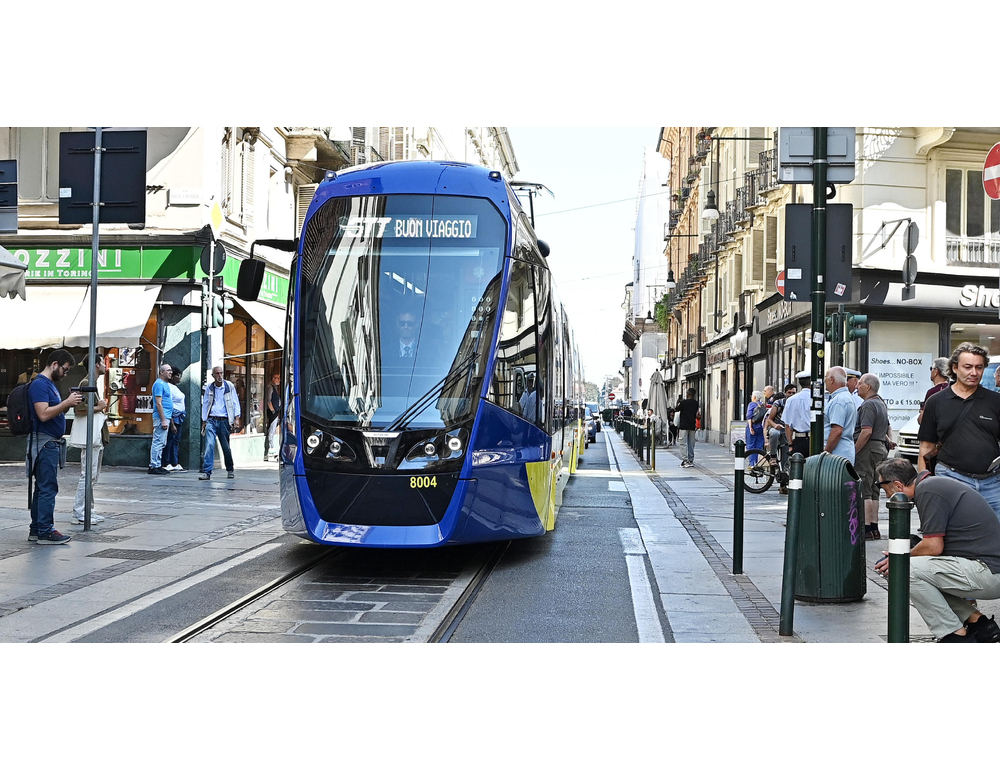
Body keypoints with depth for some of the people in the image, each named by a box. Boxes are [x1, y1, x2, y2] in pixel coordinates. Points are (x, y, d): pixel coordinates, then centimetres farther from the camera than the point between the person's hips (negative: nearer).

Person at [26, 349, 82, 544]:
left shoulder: (50, 384, 18)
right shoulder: (39, 384, -13)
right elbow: (43, 414, -23)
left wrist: (68, 404, 4)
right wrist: (67, 402, -18)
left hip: (52, 443, 10)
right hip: (44, 443, -10)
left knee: (43, 488, 13)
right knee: (48, 488, -9)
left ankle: (36, 529, 18)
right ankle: (45, 532, -7)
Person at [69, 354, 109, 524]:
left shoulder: (94, 383, 18)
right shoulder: (86, 383, -13)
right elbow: (78, 409, -22)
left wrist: (102, 410, 11)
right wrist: (98, 407, -14)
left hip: (97, 437, 11)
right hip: (89, 437, -11)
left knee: (94, 475, 13)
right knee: (88, 475, -10)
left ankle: (88, 510, 18)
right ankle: (79, 513, -8)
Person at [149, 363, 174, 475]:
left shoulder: (165, 384, 19)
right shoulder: (159, 384, -12)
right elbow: (158, 403, -18)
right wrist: (163, 420, -21)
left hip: (166, 417, 10)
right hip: (161, 417, -10)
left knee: (161, 443, 12)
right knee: (158, 442, -10)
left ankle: (158, 465, 16)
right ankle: (154, 467, -9)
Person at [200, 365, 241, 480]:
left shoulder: (229, 386, 3)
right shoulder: (209, 387, 7)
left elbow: (235, 403, 5)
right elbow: (205, 404, 14)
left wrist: (236, 418, -4)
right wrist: (204, 421, 10)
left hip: (224, 420, -1)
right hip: (211, 420, 1)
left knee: (226, 447, 6)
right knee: (209, 445, -15)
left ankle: (230, 470, 27)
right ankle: (206, 472, -17)